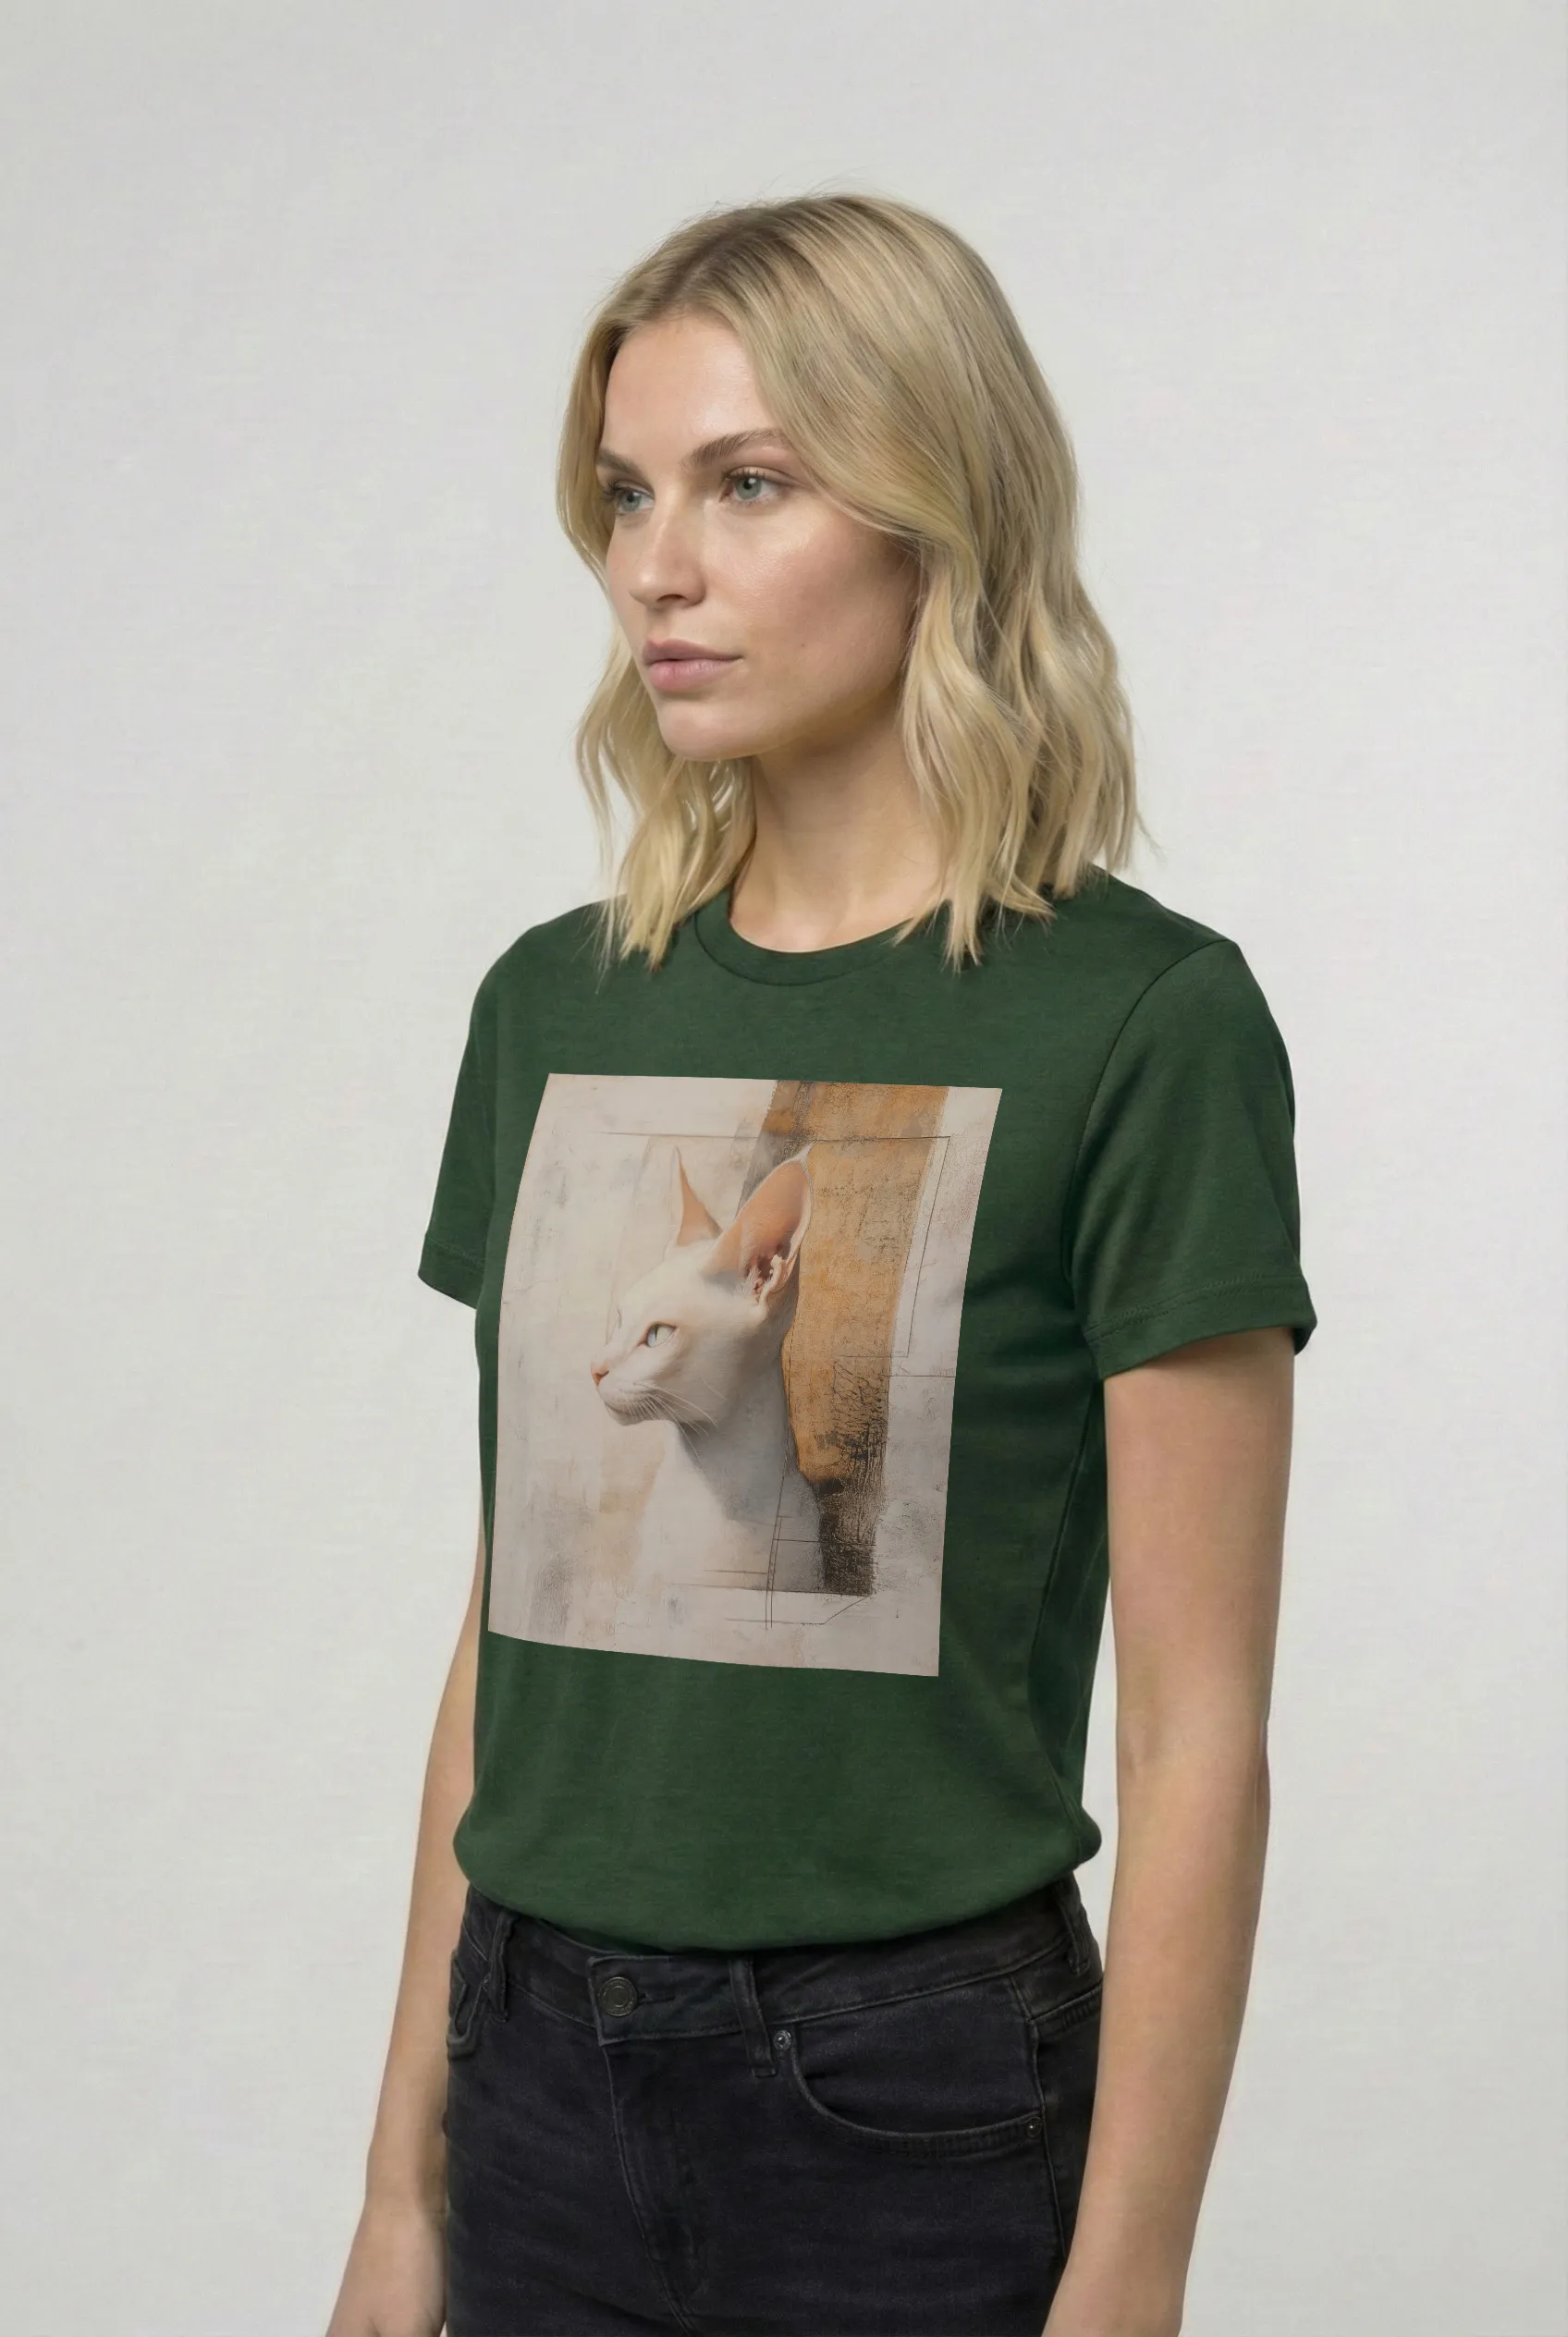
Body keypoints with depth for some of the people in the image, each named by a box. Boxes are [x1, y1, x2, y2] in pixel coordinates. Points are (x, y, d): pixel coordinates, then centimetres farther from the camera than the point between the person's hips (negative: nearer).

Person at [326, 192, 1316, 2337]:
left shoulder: (1145, 1021, -11)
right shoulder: (556, 1007, 5)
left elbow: (1198, 1734, -12)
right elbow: (508, 1625, 9)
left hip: (914, 2093, -5)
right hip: (543, 2075, 5)